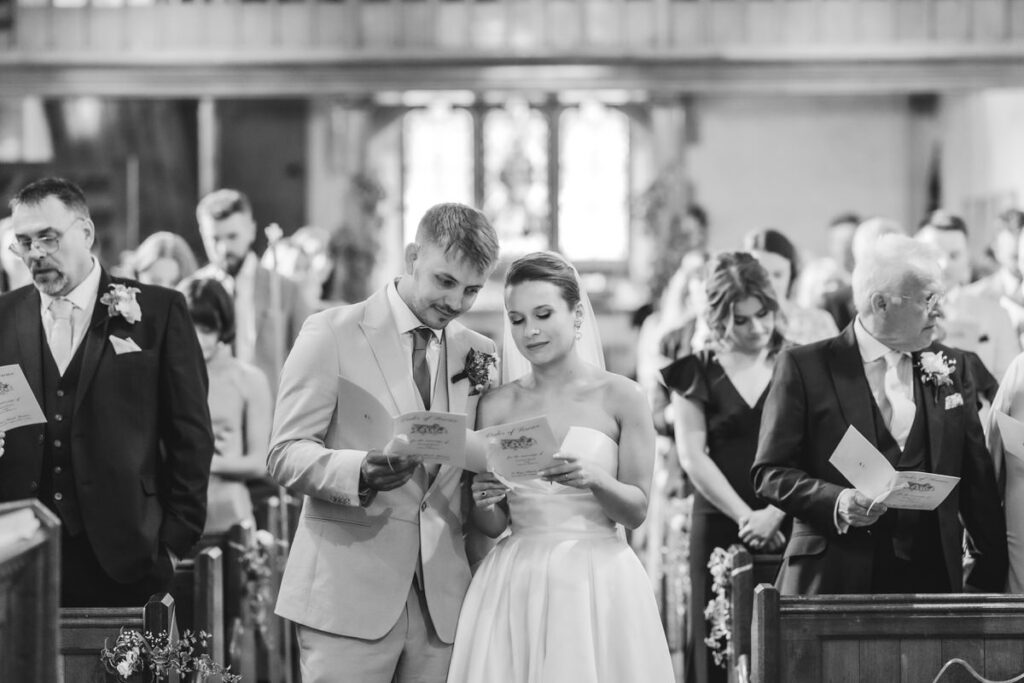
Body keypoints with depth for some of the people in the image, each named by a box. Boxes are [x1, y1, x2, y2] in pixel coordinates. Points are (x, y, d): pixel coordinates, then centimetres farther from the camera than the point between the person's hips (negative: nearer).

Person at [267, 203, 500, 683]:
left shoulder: (480, 354, 14)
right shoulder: (331, 334, 0)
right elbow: (285, 454, -5)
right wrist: (361, 471, -23)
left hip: (442, 602, 4)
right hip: (348, 592, -4)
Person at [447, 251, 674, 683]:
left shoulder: (621, 397, -1)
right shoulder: (496, 406, 6)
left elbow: (637, 509, -1)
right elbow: (493, 526, 7)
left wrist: (595, 479, -20)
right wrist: (484, 502, -14)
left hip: (598, 582, -2)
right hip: (515, 585, 2)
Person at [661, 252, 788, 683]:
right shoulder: (698, 372, 7)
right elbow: (692, 457, 0)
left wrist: (774, 512, -13)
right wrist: (744, 516, -9)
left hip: (788, 529, 0)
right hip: (721, 529, 0)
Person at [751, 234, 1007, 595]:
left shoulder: (950, 366, 11)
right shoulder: (804, 366, -1)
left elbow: (977, 478, 12)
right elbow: (770, 473, -2)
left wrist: (991, 573, 6)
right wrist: (837, 502, -18)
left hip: (931, 578, 3)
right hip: (833, 579, -3)